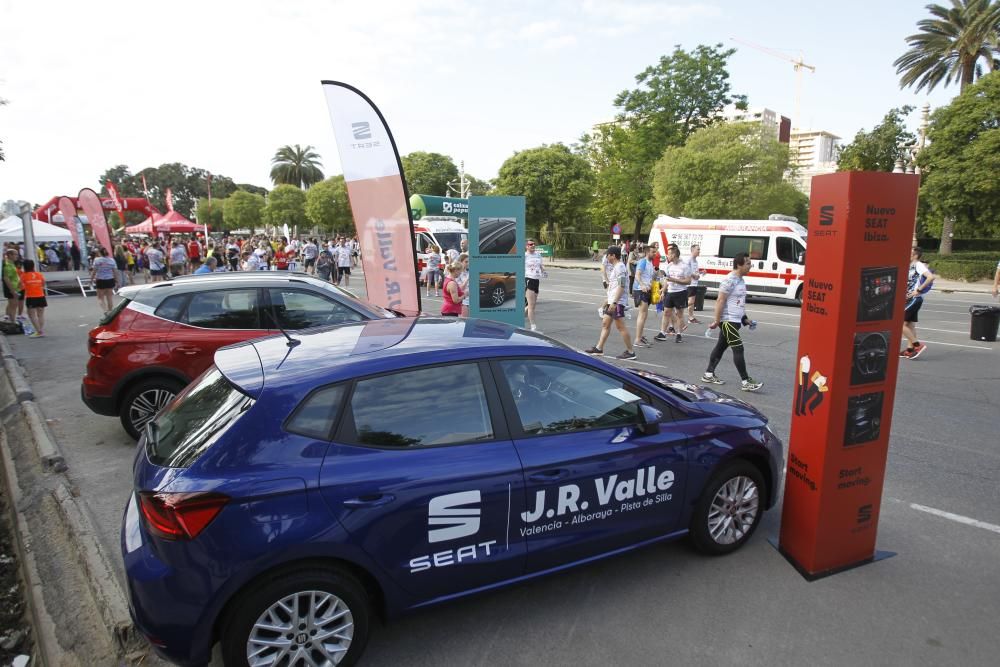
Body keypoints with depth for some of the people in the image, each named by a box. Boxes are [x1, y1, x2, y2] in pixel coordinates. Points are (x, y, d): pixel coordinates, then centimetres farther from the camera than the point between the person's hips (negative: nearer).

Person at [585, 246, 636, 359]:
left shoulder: (620, 267, -14)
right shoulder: (615, 267, 18)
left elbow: (621, 286, -22)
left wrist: (614, 302, -26)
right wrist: (608, 301, 26)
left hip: (618, 302, -11)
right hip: (612, 301, 11)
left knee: (621, 327, -8)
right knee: (605, 323, 12)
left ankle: (630, 352, -2)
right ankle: (599, 348, 18)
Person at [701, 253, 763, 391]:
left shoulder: (740, 280, 12)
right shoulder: (729, 280, -18)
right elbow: (720, 301, -19)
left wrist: (745, 318, 20)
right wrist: (717, 321, -20)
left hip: (736, 320, 10)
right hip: (728, 321, -10)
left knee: (721, 347, 14)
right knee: (738, 349, -9)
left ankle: (709, 374, 23)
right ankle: (745, 381, -5)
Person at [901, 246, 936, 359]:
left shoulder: (919, 265, -13)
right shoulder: (911, 266, 14)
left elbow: (931, 277, -28)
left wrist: (918, 290, -23)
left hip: (914, 299, -9)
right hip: (910, 299, 9)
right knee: (910, 324, 11)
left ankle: (918, 345, -6)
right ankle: (910, 349, 17)